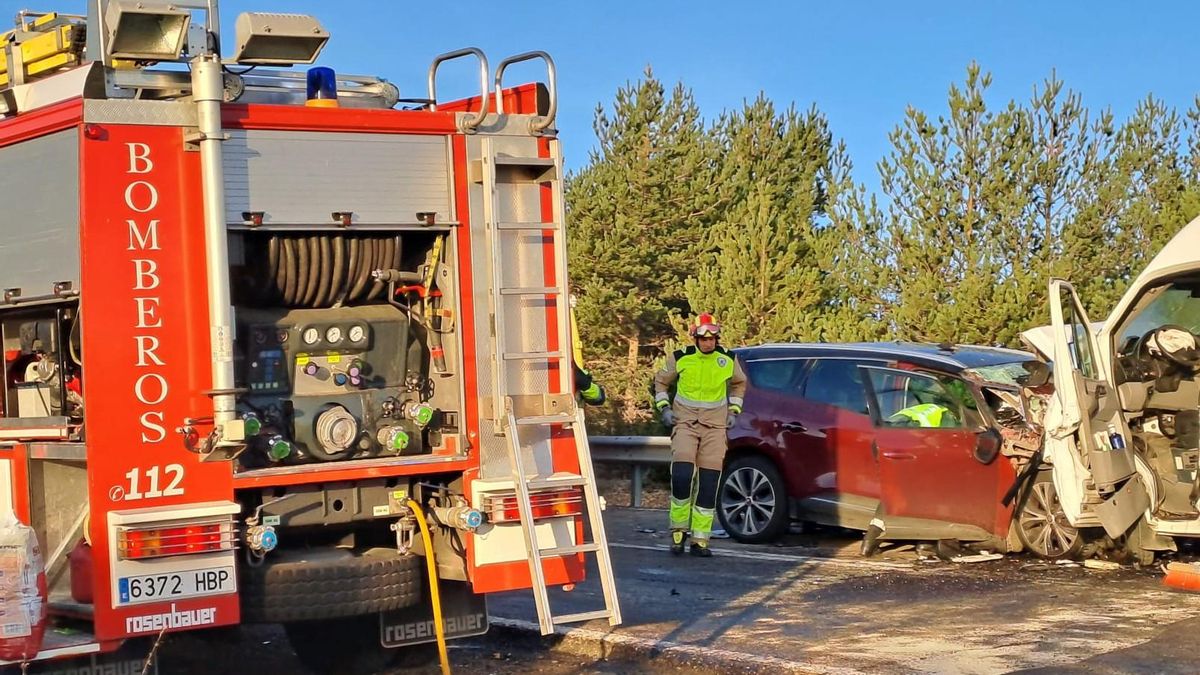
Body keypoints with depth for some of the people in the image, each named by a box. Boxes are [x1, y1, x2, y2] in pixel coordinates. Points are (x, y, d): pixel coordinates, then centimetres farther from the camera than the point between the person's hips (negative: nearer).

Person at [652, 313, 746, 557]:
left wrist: (733, 411, 12)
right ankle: (678, 530, 0)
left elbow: (739, 384, 21)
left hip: (715, 426, 2)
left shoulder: (728, 359, 2)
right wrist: (664, 408, 2)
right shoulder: (680, 358, -3)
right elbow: (661, 381, 14)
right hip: (685, 423, -2)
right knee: (681, 475, -18)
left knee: (709, 483, 0)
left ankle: (700, 539, 8)